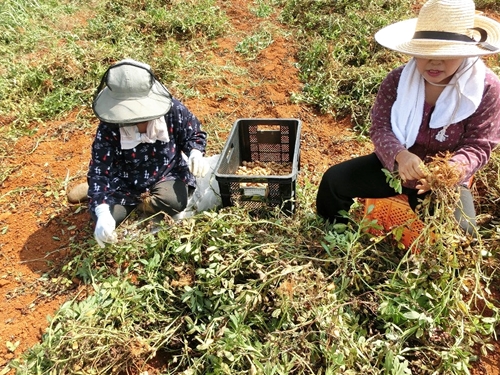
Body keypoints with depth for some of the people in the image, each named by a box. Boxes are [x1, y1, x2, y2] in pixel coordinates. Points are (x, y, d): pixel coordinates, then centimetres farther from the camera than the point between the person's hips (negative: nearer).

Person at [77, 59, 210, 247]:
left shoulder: (173, 110, -21)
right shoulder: (108, 129, -23)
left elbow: (194, 134, -1)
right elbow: (99, 172, -24)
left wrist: (196, 153, -26)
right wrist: (102, 213, -41)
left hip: (167, 174, 0)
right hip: (125, 183, 0)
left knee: (173, 202, -32)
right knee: (109, 216, -20)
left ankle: (139, 204, 2)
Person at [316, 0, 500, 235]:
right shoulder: (397, 80, -13)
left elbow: (478, 147, -17)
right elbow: (380, 127, -18)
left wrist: (450, 170, -40)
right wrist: (400, 155, -41)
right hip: (393, 165, 2)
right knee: (334, 180, -9)